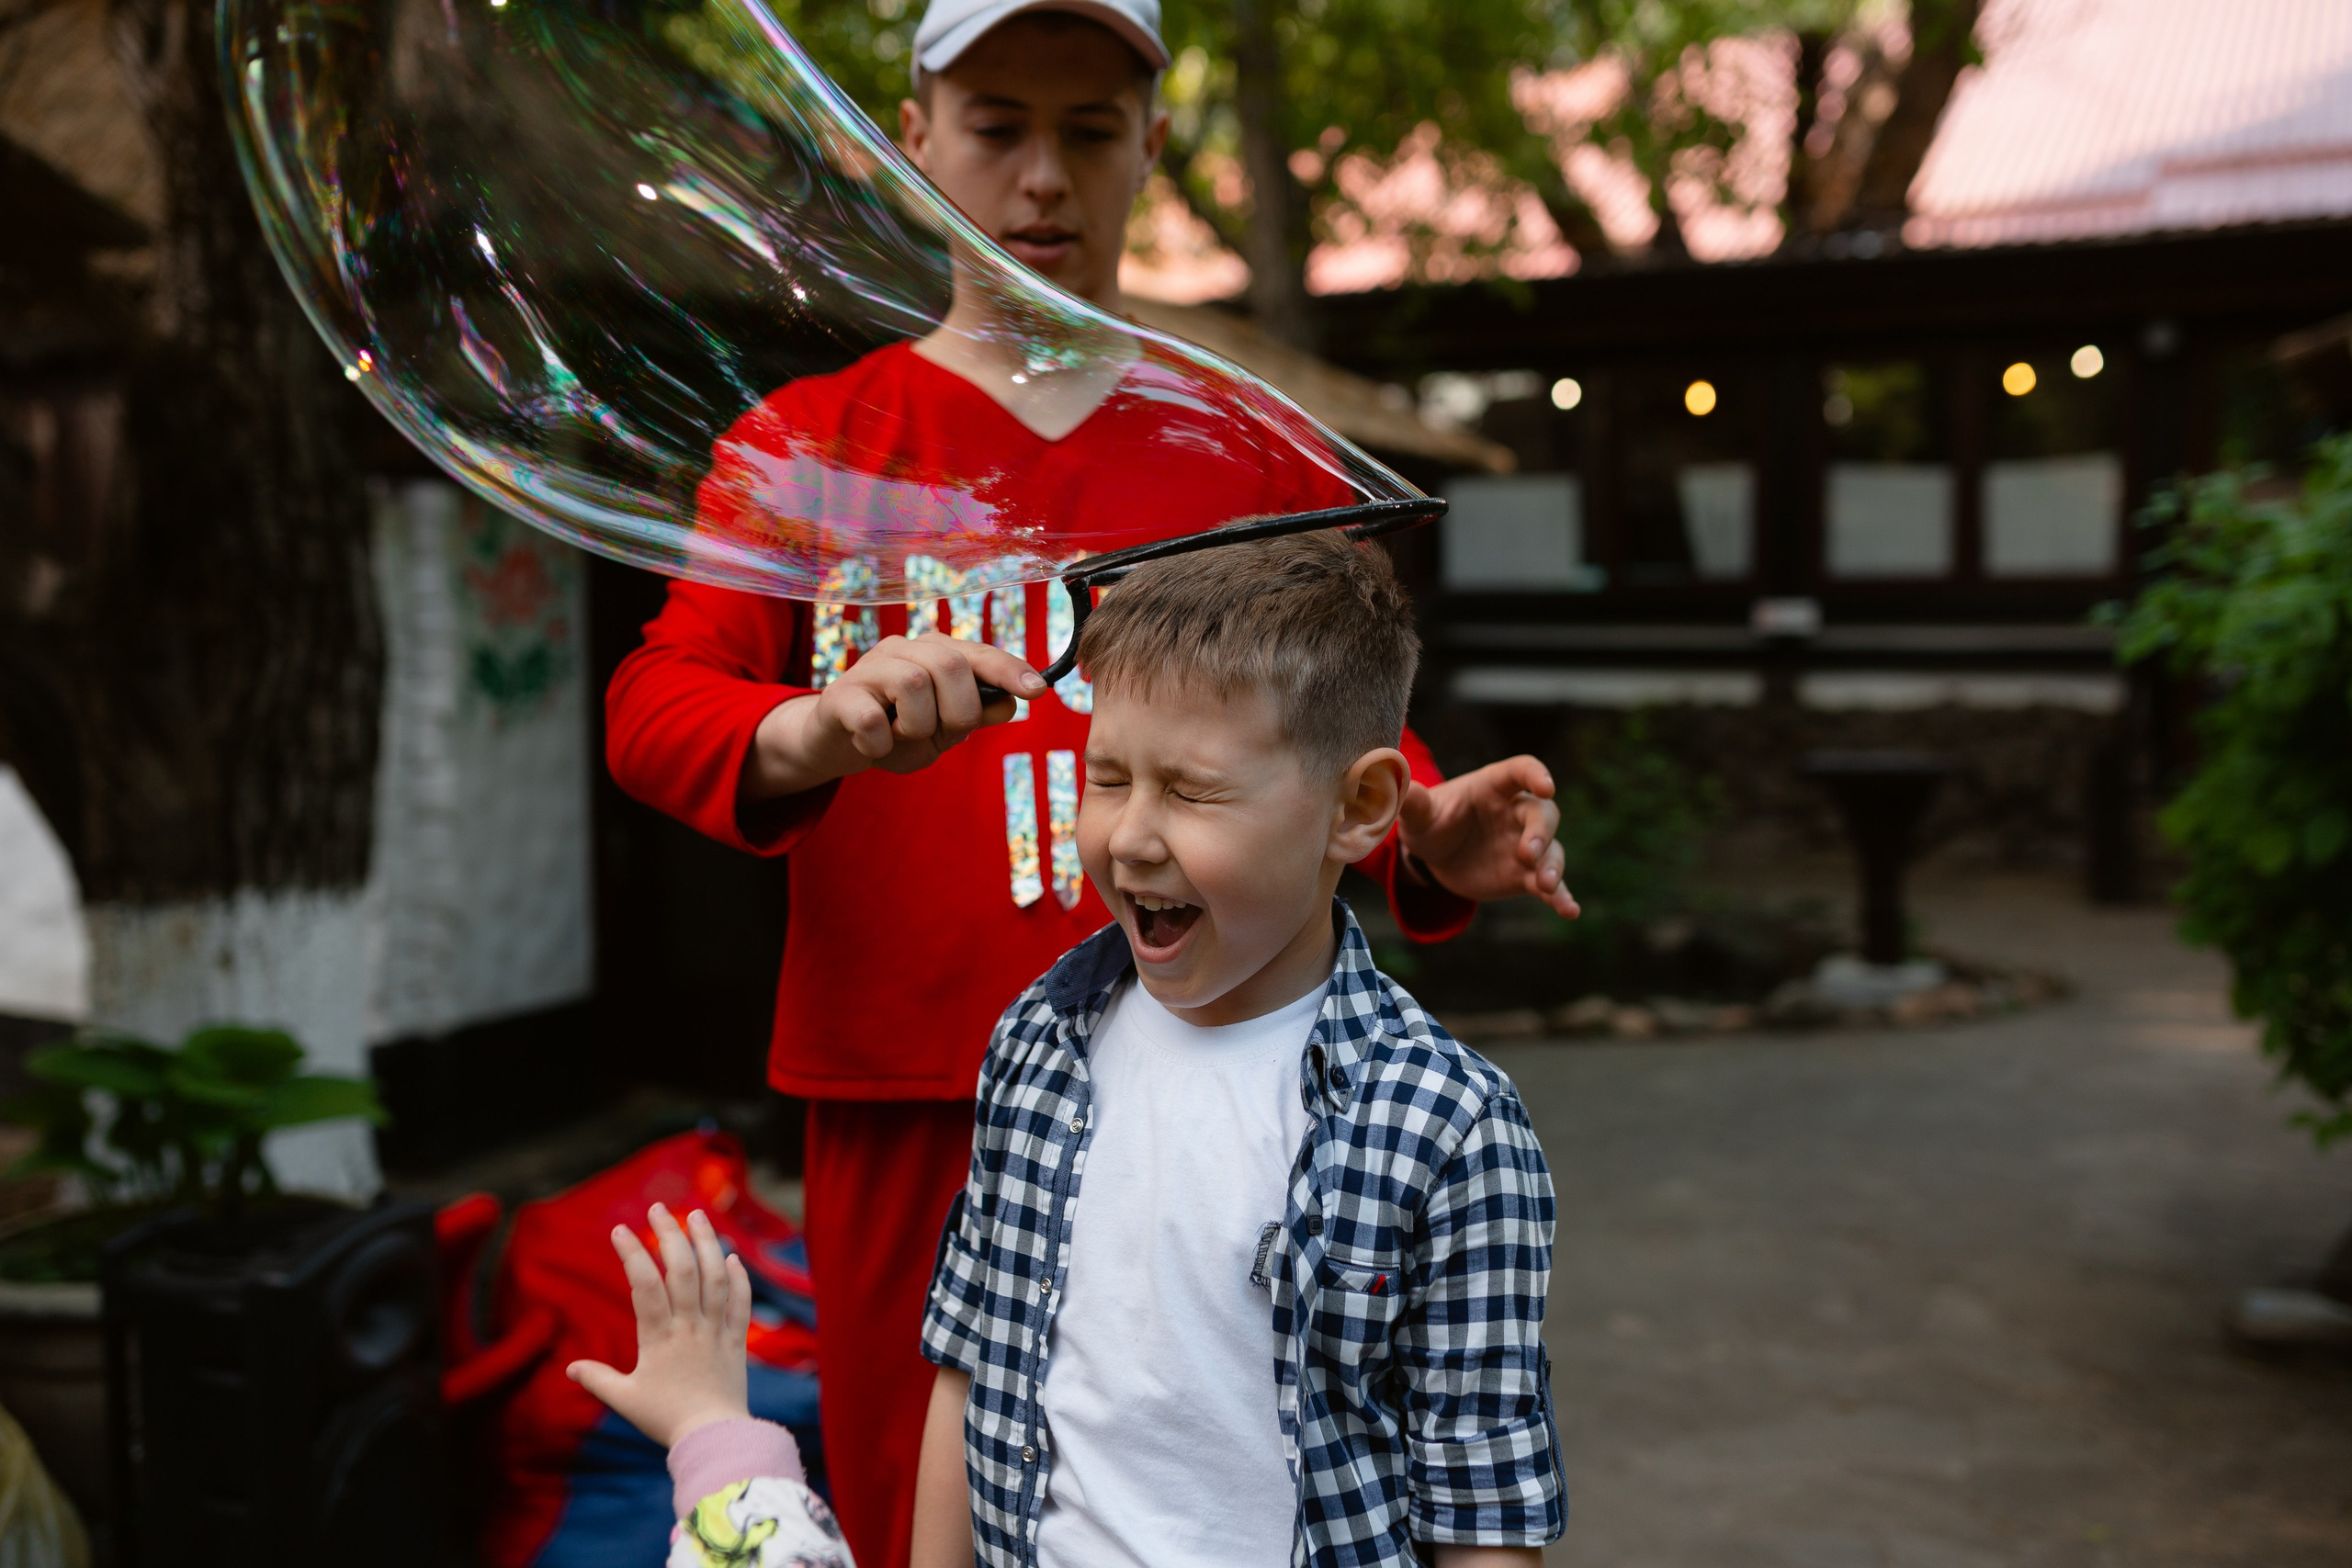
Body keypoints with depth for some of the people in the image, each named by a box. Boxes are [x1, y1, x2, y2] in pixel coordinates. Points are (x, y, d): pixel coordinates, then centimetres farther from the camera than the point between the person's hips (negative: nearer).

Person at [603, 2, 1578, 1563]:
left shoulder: (1249, 446, 11)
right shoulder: (806, 441, 9)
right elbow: (655, 704, -4)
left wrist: (1433, 845, -13)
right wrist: (807, 733, -27)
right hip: (904, 1105, 0)